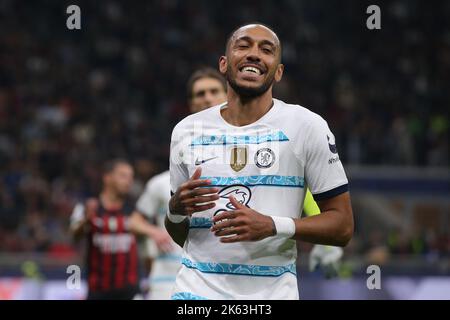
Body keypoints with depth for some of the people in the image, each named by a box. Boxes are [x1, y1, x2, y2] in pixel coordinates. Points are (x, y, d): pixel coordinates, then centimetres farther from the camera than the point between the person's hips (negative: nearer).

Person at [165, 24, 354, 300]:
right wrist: (176, 209, -6)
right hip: (198, 287, 2)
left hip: (273, 291, -2)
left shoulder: (306, 126, -3)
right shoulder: (187, 131, 7)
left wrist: (273, 226, -18)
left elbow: (343, 226, -4)